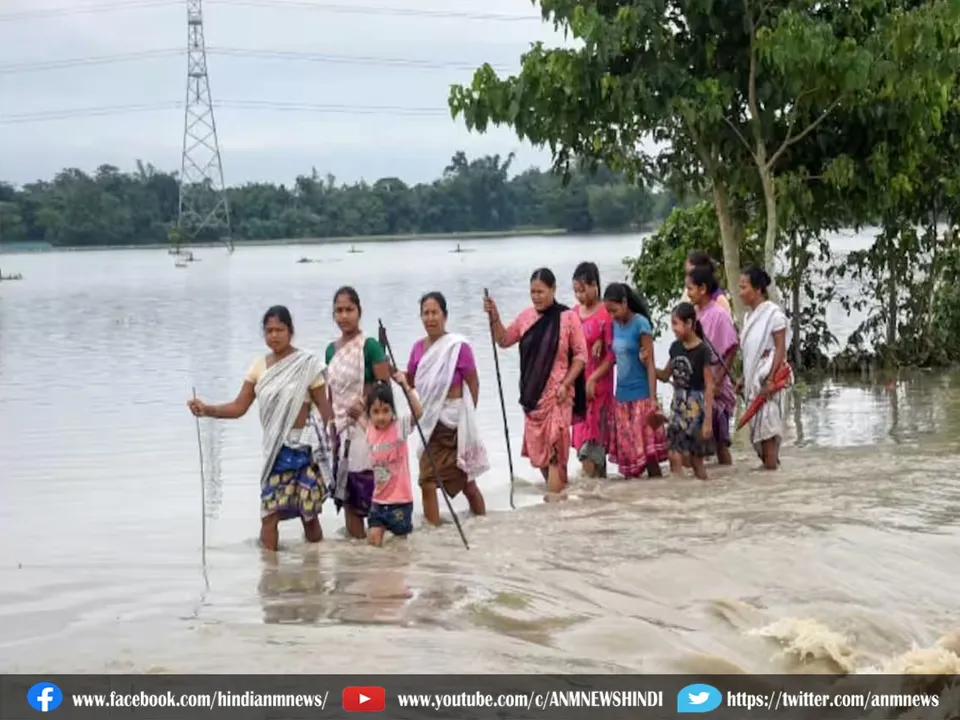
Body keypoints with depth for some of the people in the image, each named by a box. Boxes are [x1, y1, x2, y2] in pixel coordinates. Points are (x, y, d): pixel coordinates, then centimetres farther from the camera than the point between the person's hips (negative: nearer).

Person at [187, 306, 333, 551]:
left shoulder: (307, 365, -7)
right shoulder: (259, 366, 6)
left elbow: (325, 409, -6)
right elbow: (239, 407, 3)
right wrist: (206, 409, -12)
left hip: (303, 447, -4)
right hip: (275, 450, 4)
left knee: (309, 512, 3)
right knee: (269, 512, -2)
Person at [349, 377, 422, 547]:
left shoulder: (400, 426, -13)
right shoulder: (370, 431, 2)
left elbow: (418, 412, -28)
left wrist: (406, 387, -35)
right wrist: (359, 415, 7)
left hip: (400, 499, -4)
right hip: (379, 499, 4)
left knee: (400, 539, 6)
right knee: (373, 541, 0)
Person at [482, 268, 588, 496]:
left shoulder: (568, 317, -8)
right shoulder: (526, 316, 6)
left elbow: (581, 355, -4)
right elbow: (504, 340, 17)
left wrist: (566, 384, -12)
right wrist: (494, 317, 1)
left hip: (557, 394, -5)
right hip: (532, 393, 6)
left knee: (553, 446, -12)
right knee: (536, 447, 10)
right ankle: (558, 490, 26)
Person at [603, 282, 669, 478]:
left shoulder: (640, 324, -9)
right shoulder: (616, 325, 9)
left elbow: (650, 364, -11)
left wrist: (653, 399, -15)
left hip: (641, 396, -6)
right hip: (622, 396, 6)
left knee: (647, 449, -7)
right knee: (627, 450, 5)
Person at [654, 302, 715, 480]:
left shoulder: (702, 350, -13)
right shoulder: (676, 347, 6)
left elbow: (709, 387, -12)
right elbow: (665, 375, 19)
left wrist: (708, 419, -15)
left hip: (695, 406, -6)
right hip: (678, 404, 6)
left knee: (695, 458, -2)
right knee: (674, 456, 2)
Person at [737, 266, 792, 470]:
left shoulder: (773, 314, -11)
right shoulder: (750, 316, 13)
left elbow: (780, 349, -14)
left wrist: (770, 380, -20)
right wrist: (744, 379, 12)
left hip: (767, 377, -8)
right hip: (753, 378, 8)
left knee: (766, 421, -9)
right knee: (757, 422, 7)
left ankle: (771, 464, -7)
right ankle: (768, 463, 13)